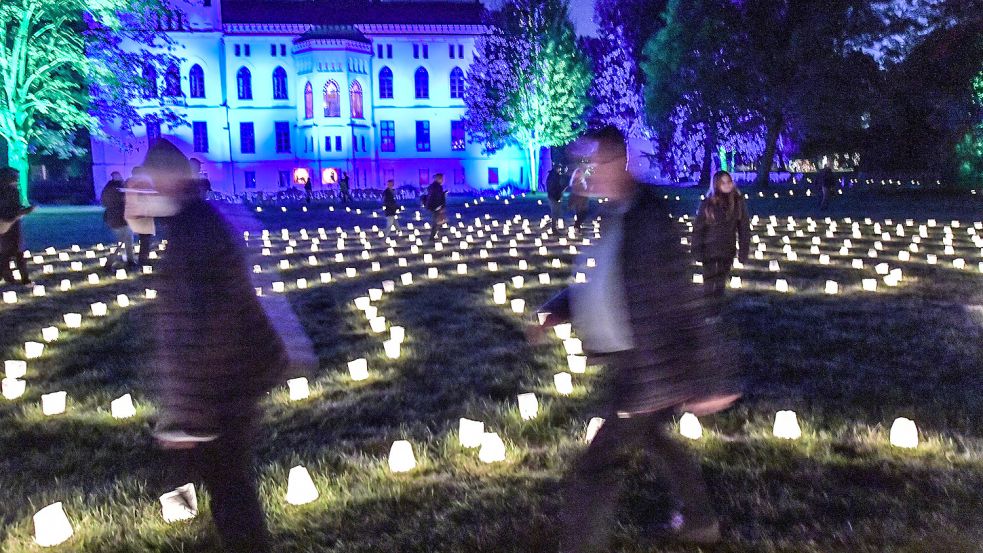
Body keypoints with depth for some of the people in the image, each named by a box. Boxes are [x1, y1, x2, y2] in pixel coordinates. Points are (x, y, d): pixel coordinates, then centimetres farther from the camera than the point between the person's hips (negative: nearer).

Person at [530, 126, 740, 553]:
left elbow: (682, 307, -23)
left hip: (650, 371, -11)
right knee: (654, 438, 31)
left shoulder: (648, 221, -23)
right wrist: (557, 310, 4)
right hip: (635, 366, 11)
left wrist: (707, 383, -21)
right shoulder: (615, 217, 6)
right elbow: (601, 286, 18)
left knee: (591, 476, -4)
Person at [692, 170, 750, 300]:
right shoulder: (707, 203, -11)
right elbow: (698, 228, -7)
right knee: (709, 281, 8)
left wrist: (743, 250, -4)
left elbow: (744, 228, -2)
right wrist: (697, 250, -9)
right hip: (709, 249, -1)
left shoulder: (738, 202, -6)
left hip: (728, 250, 2)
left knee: (722, 280, 13)